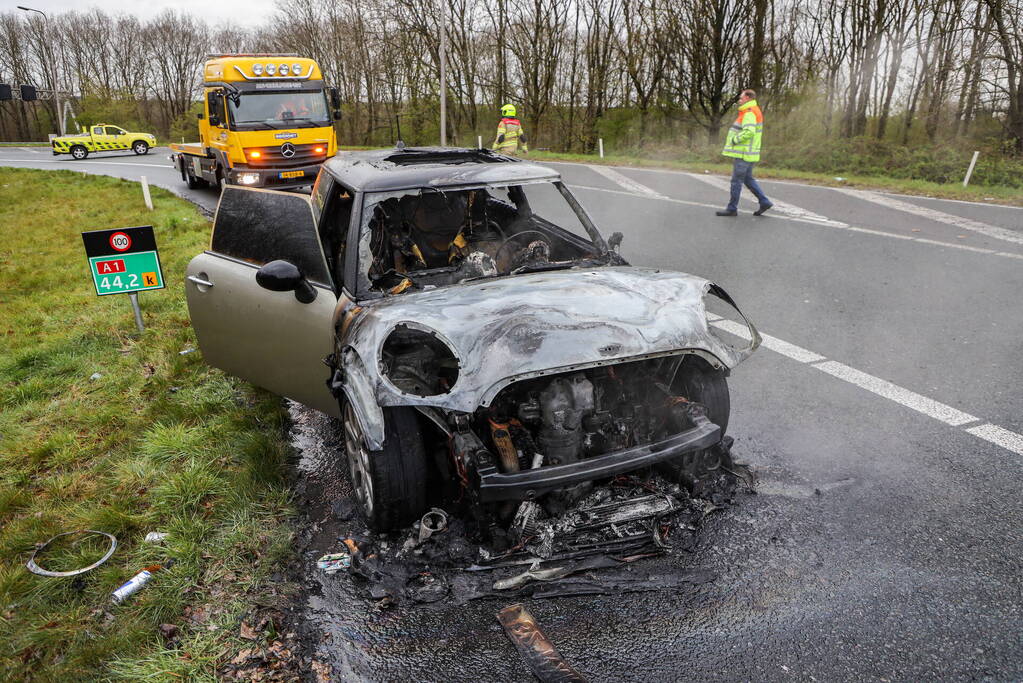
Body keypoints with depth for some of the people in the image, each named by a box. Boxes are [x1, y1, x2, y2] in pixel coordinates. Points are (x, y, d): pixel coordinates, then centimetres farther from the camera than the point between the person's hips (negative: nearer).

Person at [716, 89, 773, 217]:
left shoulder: (749, 113, -15)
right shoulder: (754, 112, 19)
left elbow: (749, 131, -28)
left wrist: (734, 140, -17)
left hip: (743, 154, -10)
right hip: (747, 153, 10)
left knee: (736, 180, -4)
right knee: (748, 179, 15)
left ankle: (732, 208, 2)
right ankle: (764, 202, 13)